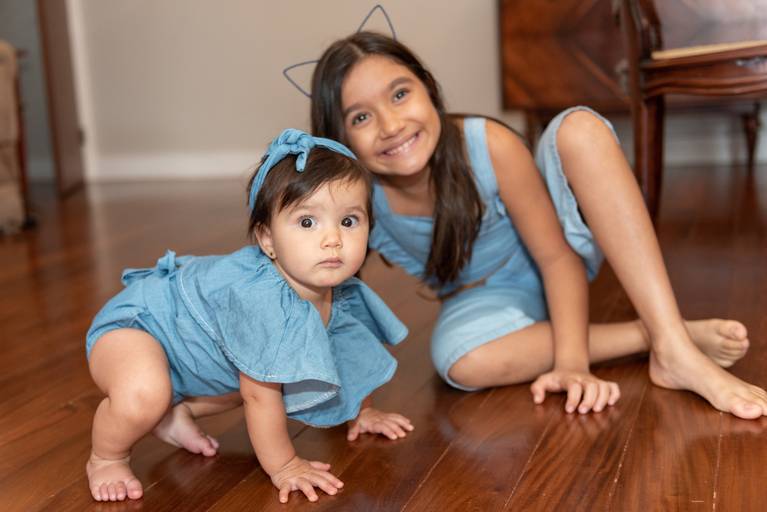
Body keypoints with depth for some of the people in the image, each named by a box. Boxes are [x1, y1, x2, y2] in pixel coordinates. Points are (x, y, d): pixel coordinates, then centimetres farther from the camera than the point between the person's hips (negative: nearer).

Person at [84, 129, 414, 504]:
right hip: (135, 322, -9)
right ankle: (106, 458, -2)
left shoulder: (342, 293, -13)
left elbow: (341, 352, 10)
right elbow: (260, 394, -30)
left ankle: (176, 411, 20)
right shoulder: (262, 299, -40)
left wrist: (361, 412, 19)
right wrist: (283, 466, -18)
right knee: (143, 393, -36)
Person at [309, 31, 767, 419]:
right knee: (461, 361, -37)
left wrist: (571, 362, -35)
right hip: (486, 299, 1)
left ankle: (673, 346, -35)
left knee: (581, 128, -30)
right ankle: (652, 334, -23)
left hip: (552, 270, 0)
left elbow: (558, 257, -24)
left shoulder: (489, 146, -28)